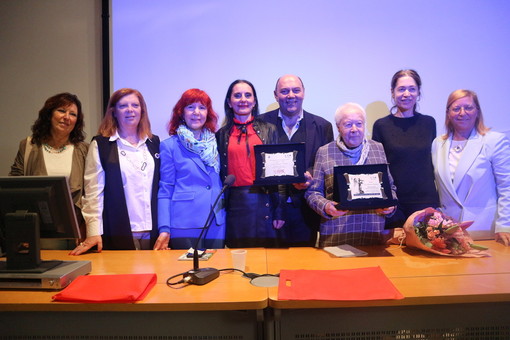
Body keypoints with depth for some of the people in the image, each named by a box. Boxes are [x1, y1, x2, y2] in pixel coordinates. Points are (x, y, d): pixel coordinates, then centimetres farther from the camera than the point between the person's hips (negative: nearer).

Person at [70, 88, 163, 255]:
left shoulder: (154, 143, 12)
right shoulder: (100, 145, 2)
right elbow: (93, 191, -5)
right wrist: (94, 233, -12)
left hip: (152, 233, 3)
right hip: (118, 234, -3)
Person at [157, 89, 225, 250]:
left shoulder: (216, 143, 10)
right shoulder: (169, 146, 0)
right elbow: (165, 190, -2)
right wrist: (164, 229, -9)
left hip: (217, 225, 4)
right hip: (184, 226, -3)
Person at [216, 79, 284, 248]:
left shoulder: (269, 130, 6)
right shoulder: (222, 135, 8)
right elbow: (220, 174, 10)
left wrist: (279, 212, -4)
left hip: (265, 203, 0)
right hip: (235, 206, 1)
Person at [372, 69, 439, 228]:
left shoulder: (429, 123, 6)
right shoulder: (381, 125, -1)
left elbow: (432, 161, 13)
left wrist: (434, 196, 9)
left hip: (426, 203, 2)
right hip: (394, 204, -2)